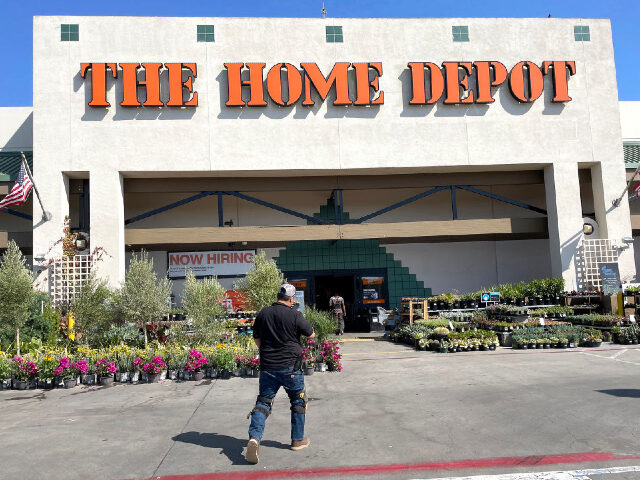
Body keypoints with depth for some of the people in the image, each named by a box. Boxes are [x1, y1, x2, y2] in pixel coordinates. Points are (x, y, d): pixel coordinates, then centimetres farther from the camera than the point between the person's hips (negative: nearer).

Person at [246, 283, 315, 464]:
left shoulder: (263, 313, 3)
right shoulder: (294, 315, -11)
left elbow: (256, 338, 14)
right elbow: (312, 335, -1)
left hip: (267, 367, 3)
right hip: (290, 367, -3)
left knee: (263, 402, 7)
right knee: (298, 401, 16)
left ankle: (254, 437, -13)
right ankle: (298, 439, 23)